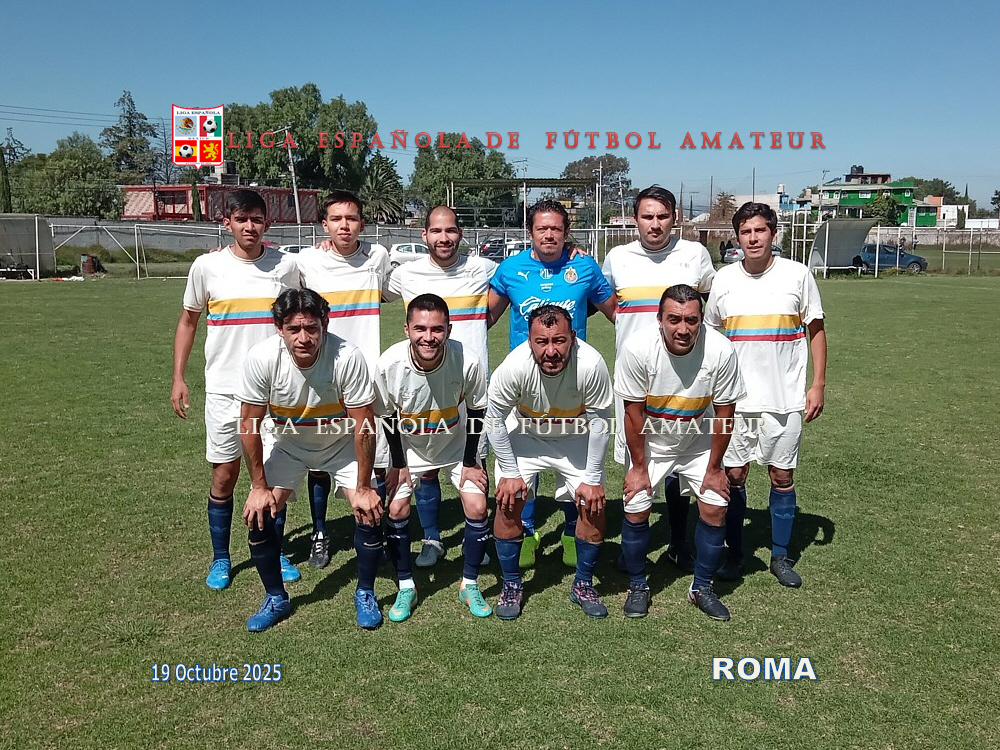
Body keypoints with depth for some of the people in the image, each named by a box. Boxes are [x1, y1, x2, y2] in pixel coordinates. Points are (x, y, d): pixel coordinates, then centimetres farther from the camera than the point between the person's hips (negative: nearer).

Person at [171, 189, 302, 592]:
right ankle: (220, 558, 24)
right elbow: (188, 321, 9)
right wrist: (178, 378, 5)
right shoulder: (207, 266, -3)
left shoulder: (287, 265, -1)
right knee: (224, 477, 5)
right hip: (224, 389, 0)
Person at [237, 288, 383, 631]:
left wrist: (363, 488, -19)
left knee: (369, 509, -15)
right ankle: (276, 599, 13)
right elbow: (249, 424, -16)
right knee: (258, 513, -11)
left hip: (341, 443, -1)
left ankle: (365, 594, 10)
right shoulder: (261, 358, -28)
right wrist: (259, 486, -12)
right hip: (286, 443, 2)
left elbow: (364, 426, -24)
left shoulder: (348, 357, -33)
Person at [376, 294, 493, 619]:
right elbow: (389, 417, -11)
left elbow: (476, 411, -13)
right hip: (409, 448, 1)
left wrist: (470, 462, -8)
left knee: (477, 508, -7)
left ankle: (470, 586, 14)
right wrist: (398, 464, -6)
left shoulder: (468, 362, -32)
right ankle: (406, 588, 15)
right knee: (396, 510, -6)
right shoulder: (389, 364, -30)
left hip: (457, 445, 0)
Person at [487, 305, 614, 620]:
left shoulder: (591, 365, -34)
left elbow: (598, 422, -19)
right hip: (525, 435, 0)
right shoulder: (514, 366, -34)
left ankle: (583, 585, 18)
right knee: (507, 501, -10)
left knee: (594, 505, -5)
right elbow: (494, 419, -17)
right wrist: (510, 473, -13)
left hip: (576, 439, 1)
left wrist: (592, 479, -13)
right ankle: (511, 585, 12)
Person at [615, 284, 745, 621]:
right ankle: (638, 586, 16)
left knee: (715, 509, -4)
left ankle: (702, 588, 18)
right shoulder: (637, 348, -29)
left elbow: (724, 413, -13)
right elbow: (634, 412, -17)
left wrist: (714, 468, -7)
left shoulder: (720, 350, -26)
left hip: (698, 440, 1)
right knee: (635, 510, -7)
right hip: (649, 441, -1)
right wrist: (639, 467, -10)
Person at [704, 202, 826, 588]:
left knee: (782, 475, 7)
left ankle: (780, 556, 22)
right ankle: (734, 553, 21)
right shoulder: (724, 279, 2)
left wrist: (818, 385, -2)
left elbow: (816, 330, 4)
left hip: (785, 398, -1)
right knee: (733, 474, 5)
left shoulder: (797, 274, -3)